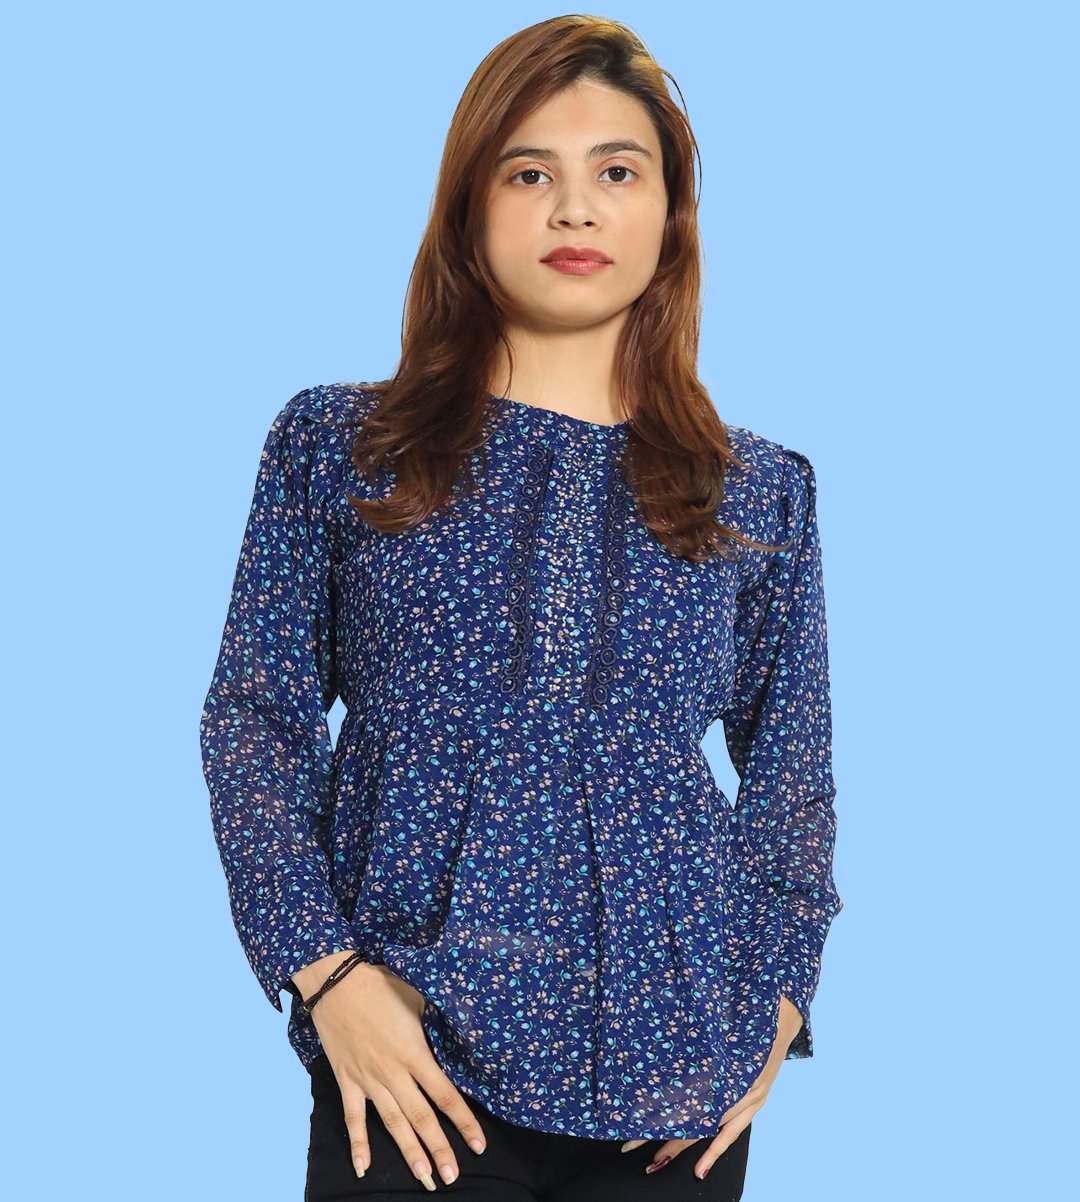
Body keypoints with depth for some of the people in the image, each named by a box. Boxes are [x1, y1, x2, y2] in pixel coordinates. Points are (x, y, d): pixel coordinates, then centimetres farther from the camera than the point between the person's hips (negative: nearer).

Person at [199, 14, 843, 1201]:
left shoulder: (761, 490, 7)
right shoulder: (334, 444, 4)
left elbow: (794, 774, 13)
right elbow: (253, 717, 2)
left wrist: (775, 996, 0)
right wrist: (324, 969, -9)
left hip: (672, 1064, 1)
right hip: (407, 1056, -1)